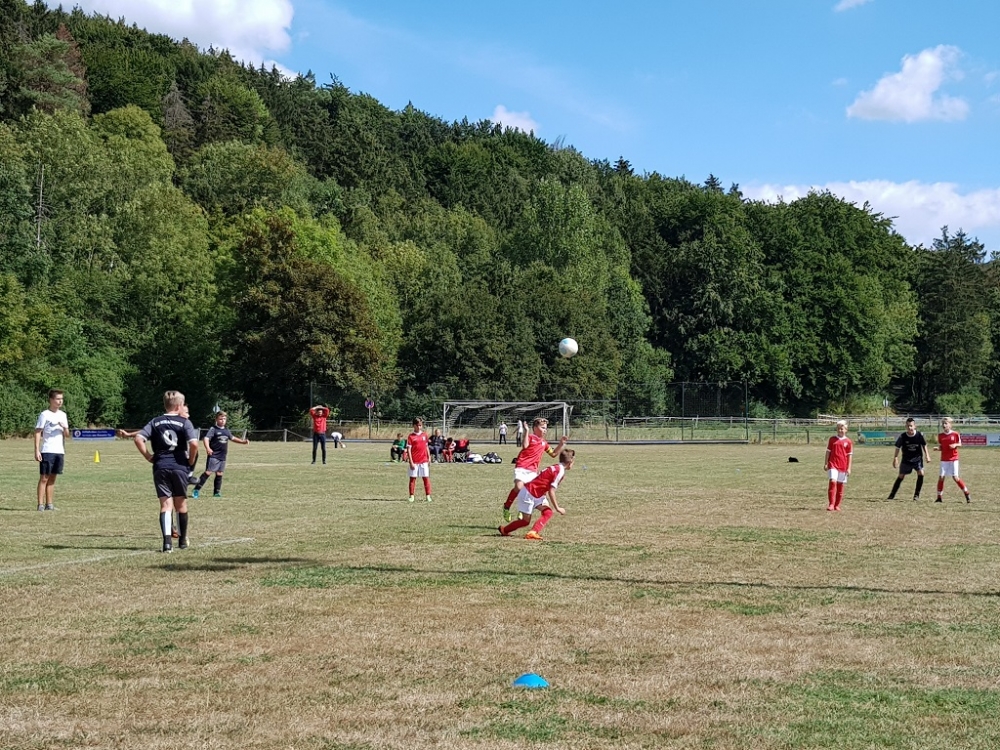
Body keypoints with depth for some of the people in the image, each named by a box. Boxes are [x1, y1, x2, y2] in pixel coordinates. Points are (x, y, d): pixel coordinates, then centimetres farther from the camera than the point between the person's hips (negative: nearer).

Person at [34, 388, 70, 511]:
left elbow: (67, 435, 16)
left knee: (52, 478, 8)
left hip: (60, 451, 6)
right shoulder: (44, 415, -5)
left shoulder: (63, 415, 14)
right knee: (44, 478, -4)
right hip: (47, 451, -6)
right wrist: (37, 450, -14)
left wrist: (65, 428, -7)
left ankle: (49, 504, 12)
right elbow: (37, 433, -7)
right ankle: (41, 504, -4)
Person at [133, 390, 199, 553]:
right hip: (179, 466, -1)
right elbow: (194, 443, -16)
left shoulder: (155, 422, 7)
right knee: (181, 504, 14)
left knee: (165, 504, 0)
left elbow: (138, 439, -4)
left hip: (160, 467, 1)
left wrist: (148, 457, 4)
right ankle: (182, 540, 27)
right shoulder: (184, 422, -1)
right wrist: (191, 460, 1)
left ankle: (167, 540, -18)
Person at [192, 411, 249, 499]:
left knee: (219, 474, 11)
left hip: (222, 457, 7)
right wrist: (208, 448, -38)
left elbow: (232, 438, 33)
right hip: (213, 456, -7)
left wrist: (243, 442, 29)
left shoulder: (226, 430, 14)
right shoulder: (213, 429, -8)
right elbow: (206, 438, -21)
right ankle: (196, 490, -13)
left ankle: (217, 492, 21)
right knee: (208, 472, -14)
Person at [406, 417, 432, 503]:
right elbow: (408, 450, -6)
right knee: (412, 478, 3)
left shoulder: (424, 435, 8)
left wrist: (429, 458, 11)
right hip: (414, 462, -3)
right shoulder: (411, 436, -4)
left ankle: (428, 496, 5)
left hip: (424, 461, 3)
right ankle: (411, 496, 10)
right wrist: (411, 462, -12)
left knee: (426, 478, 1)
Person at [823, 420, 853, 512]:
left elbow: (850, 455, 5)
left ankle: (837, 505, 17)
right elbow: (828, 452, 9)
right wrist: (825, 464, 4)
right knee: (833, 481, -17)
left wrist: (849, 468, 0)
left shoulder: (848, 441, 4)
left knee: (840, 485, 6)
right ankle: (831, 504, -16)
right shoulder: (832, 439, 6)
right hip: (832, 464, -1)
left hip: (843, 466, 1)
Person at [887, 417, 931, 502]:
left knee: (921, 473, -19)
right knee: (901, 476, 3)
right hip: (906, 460, 0)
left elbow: (924, 445, 2)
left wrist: (927, 455, 0)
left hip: (917, 458, 0)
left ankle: (917, 495, -6)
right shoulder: (902, 436, -16)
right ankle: (892, 495, 13)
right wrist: (895, 458, -6)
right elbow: (898, 447, -4)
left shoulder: (919, 435, -14)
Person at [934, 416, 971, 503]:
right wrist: (937, 448, -13)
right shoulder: (940, 436, 3)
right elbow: (940, 447, 8)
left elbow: (960, 444, 5)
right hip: (944, 459, 3)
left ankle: (967, 494, 9)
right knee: (941, 477, -4)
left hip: (953, 459, -3)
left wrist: (955, 445, -16)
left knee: (955, 477, -7)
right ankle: (939, 497, 5)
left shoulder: (955, 434, -4)